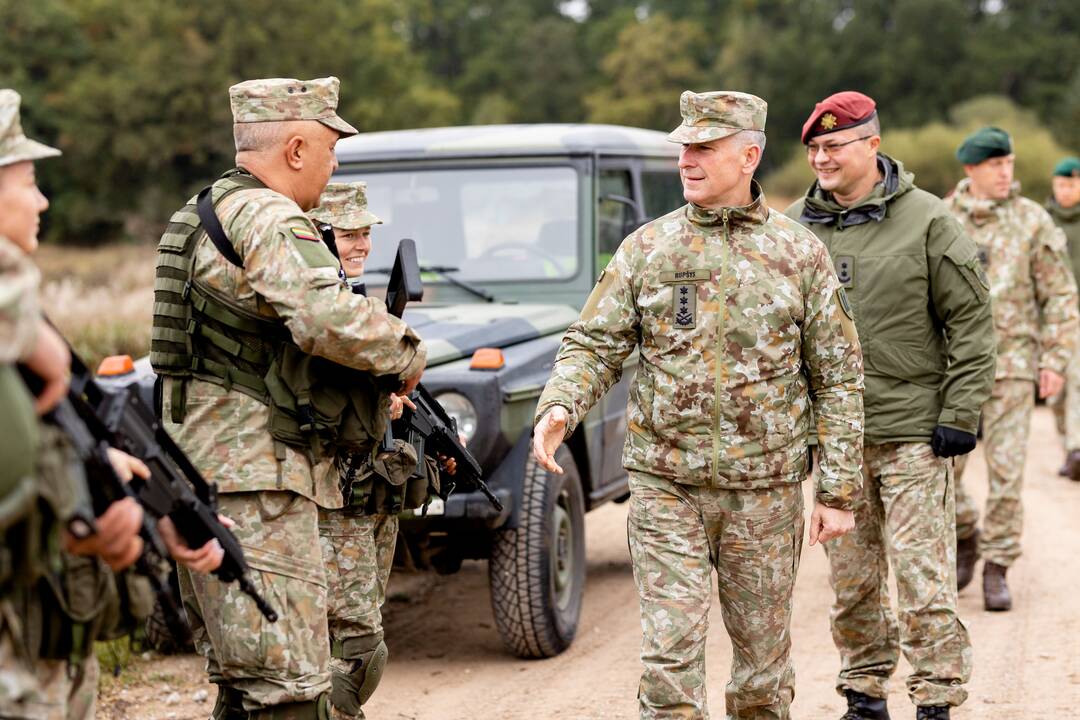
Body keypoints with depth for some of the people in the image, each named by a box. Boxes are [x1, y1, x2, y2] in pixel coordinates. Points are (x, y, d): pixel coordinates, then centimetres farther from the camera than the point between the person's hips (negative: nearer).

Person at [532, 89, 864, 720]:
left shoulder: (800, 253, 1)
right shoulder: (647, 248, 3)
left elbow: (838, 378, 2)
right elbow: (595, 346, 4)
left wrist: (839, 492, -2)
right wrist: (558, 409, -18)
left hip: (765, 487, 0)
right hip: (665, 484, 0)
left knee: (764, 651, 10)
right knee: (670, 650, -5)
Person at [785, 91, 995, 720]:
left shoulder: (927, 221, -4)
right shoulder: (793, 227, 8)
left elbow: (972, 321, -3)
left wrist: (961, 415, -8)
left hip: (913, 434, -4)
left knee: (923, 576, -5)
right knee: (851, 579, 10)